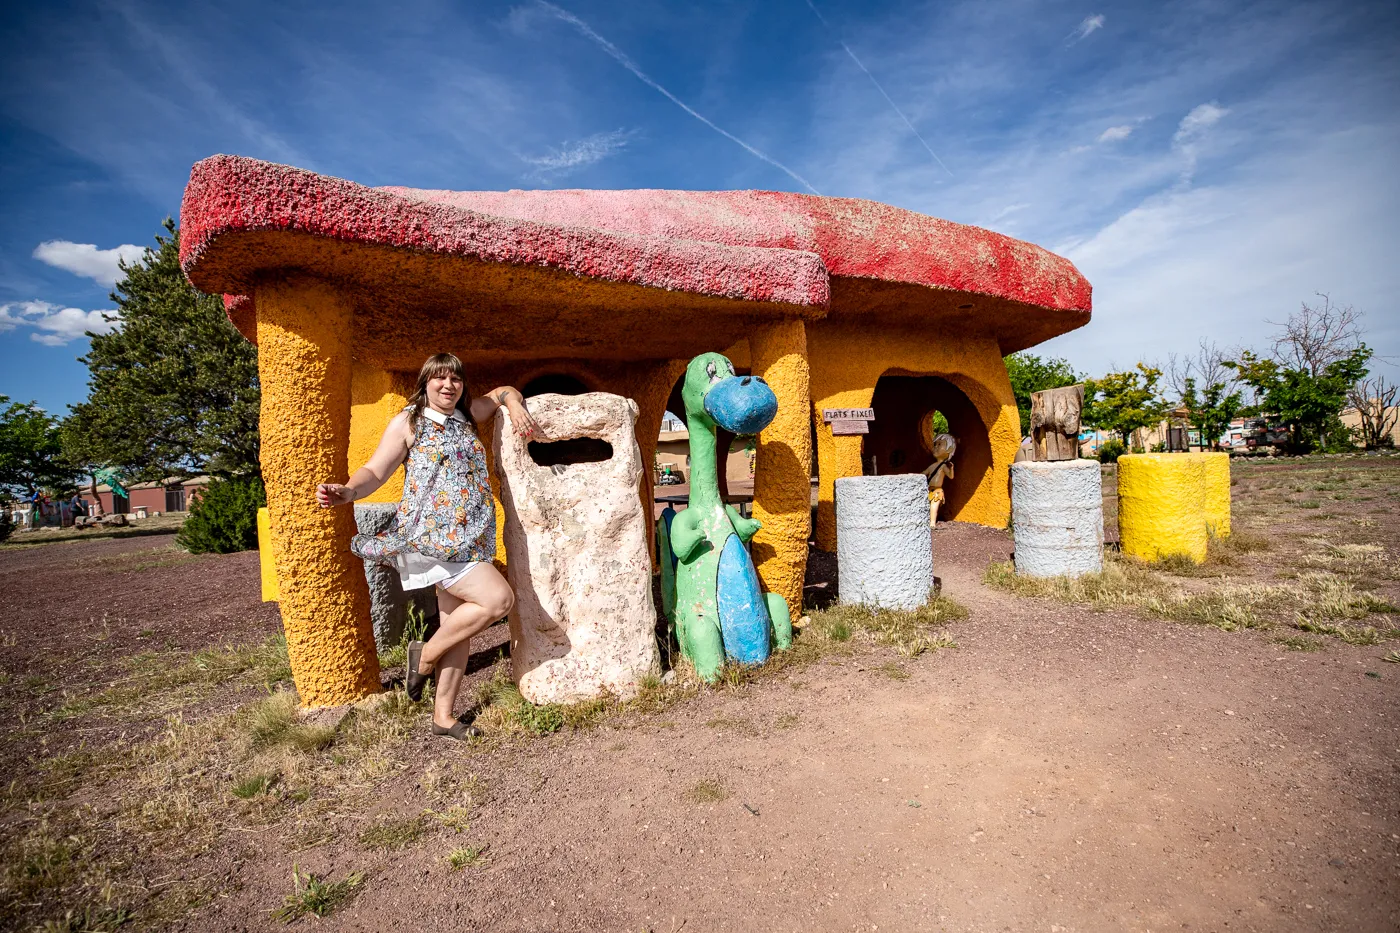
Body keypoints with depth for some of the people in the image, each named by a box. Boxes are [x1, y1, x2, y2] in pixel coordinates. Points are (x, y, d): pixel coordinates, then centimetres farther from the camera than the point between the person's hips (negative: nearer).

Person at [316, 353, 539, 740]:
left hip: (467, 539, 7)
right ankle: (425, 656, 2)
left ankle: (444, 717, 20)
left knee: (458, 624, 8)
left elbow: (503, 392, 30)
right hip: (429, 534, -7)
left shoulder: (466, 416, 15)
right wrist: (347, 492, -28)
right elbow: (375, 471, -7)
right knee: (498, 598, -19)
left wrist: (515, 407, 7)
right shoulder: (407, 422, 0)